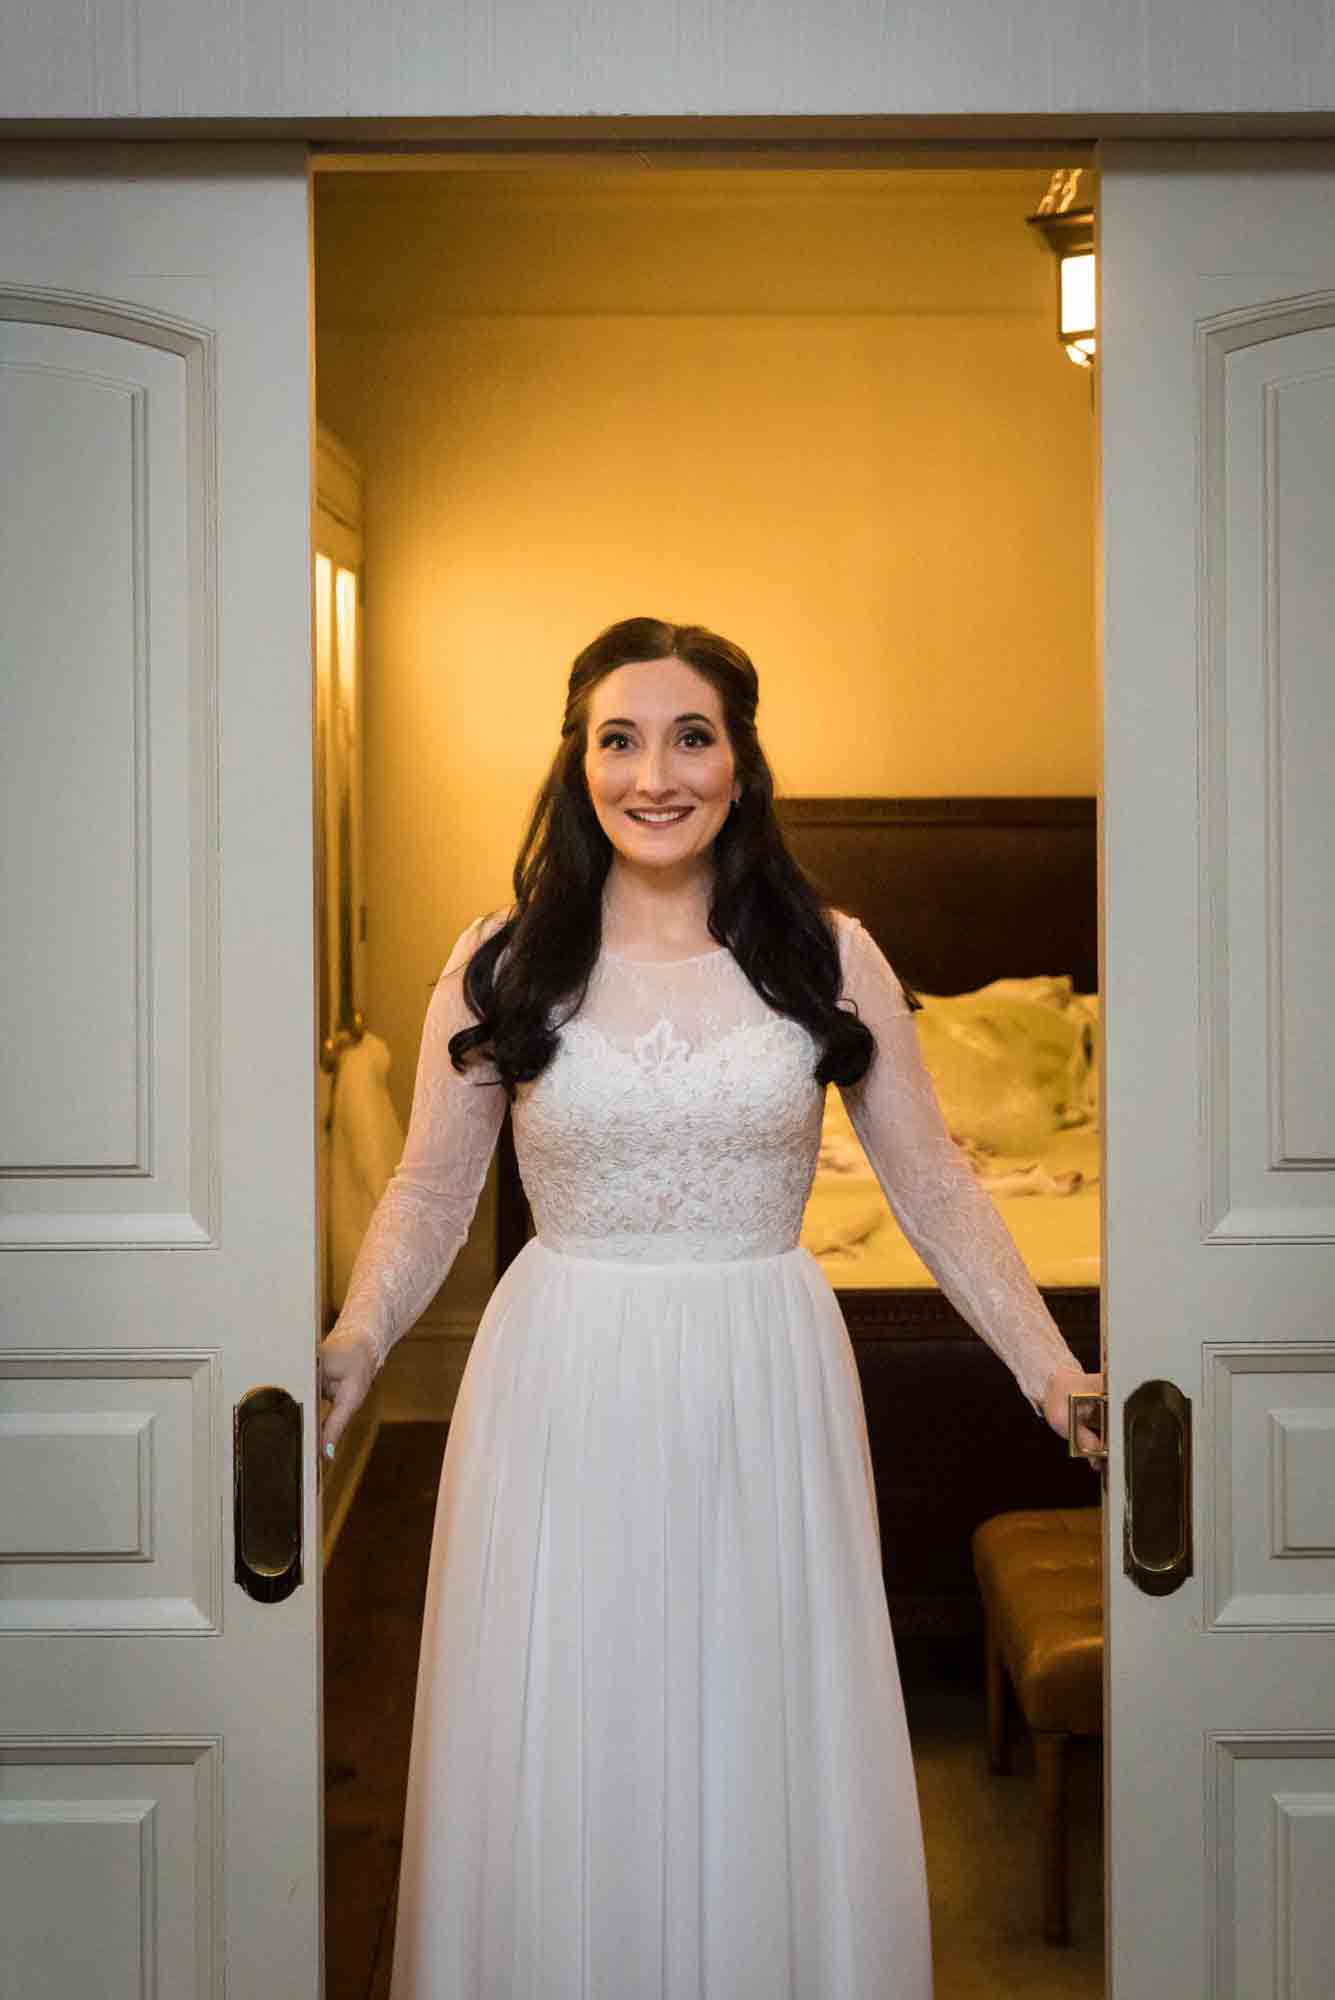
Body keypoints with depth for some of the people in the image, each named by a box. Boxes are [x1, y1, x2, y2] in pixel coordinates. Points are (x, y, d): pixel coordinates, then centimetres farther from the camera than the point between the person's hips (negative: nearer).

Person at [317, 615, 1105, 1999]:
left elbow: (933, 1188, 4)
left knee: (768, 1759, 9)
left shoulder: (828, 958, 0)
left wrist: (1051, 1368, -3)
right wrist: (350, 1353, -10)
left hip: (766, 1396, 0)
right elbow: (429, 1197, 4)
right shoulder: (499, 964, -1)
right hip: (563, 1400, 0)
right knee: (560, 1756, 8)